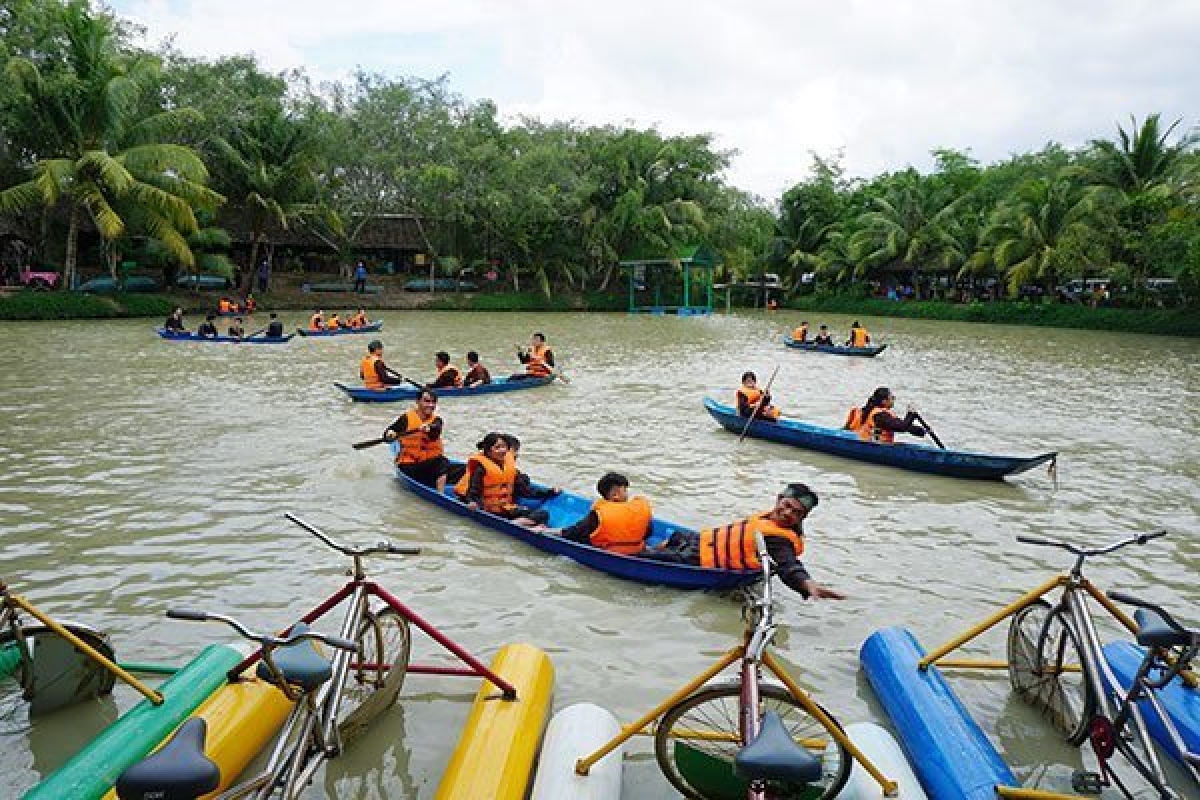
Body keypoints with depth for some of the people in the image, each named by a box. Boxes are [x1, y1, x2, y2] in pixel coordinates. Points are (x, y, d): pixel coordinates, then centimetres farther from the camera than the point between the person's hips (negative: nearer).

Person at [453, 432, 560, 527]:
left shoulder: (510, 466, 10)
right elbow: (473, 493, -10)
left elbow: (525, 489, 11)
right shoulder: (481, 469, -7)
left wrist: (548, 493, 5)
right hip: (489, 511, -6)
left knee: (543, 514, -16)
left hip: (509, 509, 6)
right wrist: (473, 503, -34)